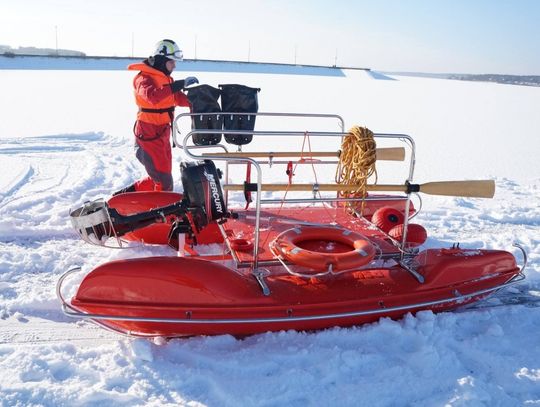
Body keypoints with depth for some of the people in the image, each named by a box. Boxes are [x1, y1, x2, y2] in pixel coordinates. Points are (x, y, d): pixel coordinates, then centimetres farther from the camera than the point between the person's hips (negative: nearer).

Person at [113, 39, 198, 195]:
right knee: (164, 183, -6)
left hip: (163, 134, 9)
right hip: (149, 135, -9)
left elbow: (178, 98, 14)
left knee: (160, 177, 17)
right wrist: (179, 85, -41)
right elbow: (152, 96, -36)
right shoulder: (144, 78, -15)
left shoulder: (166, 78, 12)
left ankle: (124, 195, 29)